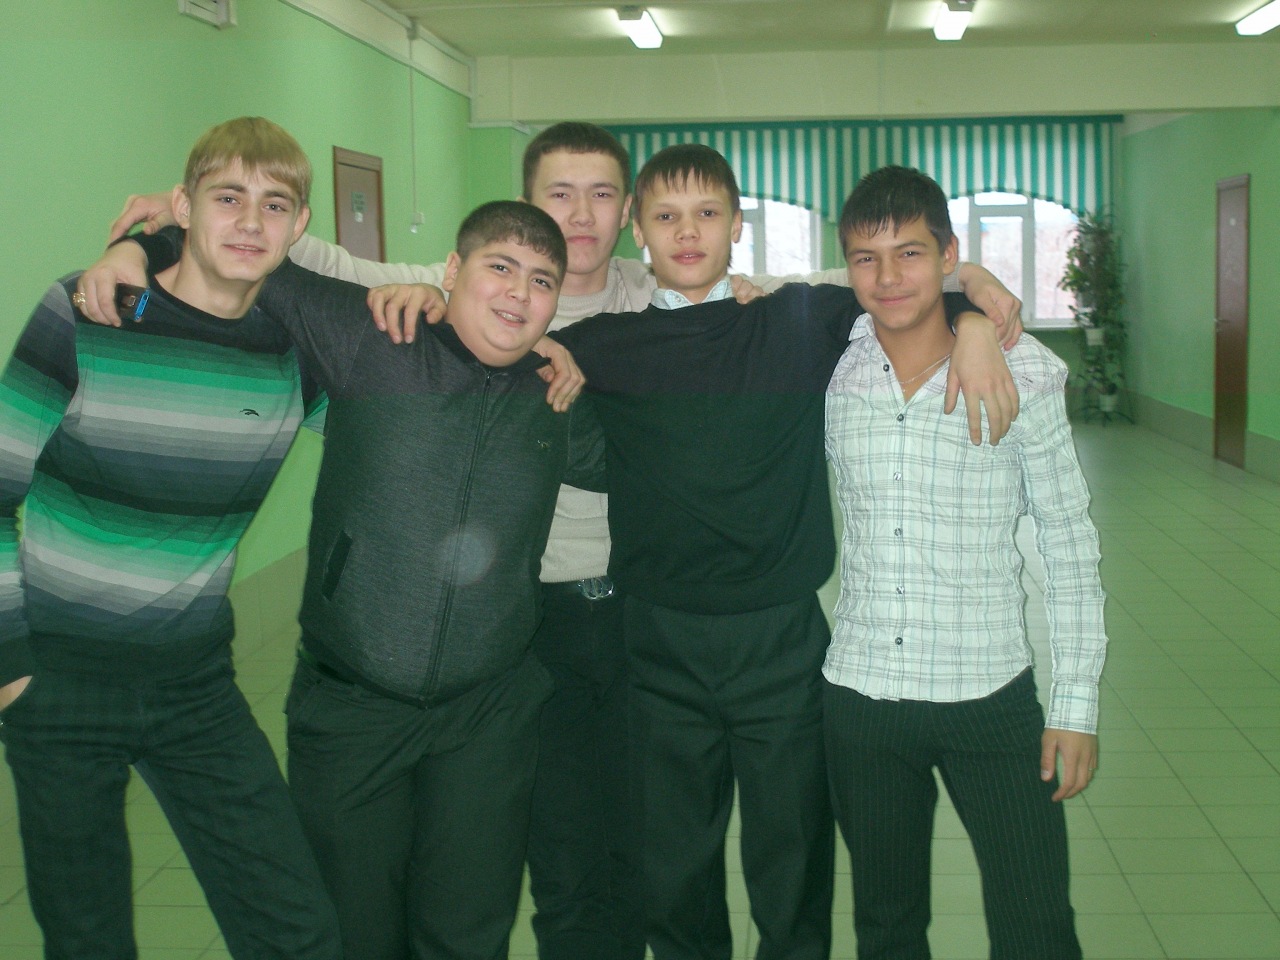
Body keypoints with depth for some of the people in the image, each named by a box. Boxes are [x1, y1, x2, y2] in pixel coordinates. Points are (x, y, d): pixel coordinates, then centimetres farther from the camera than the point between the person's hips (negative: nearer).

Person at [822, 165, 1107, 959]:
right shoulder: (828, 373, -3)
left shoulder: (1022, 374, -8)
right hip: (859, 697, 2)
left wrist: (1078, 704, -4)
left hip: (990, 695, -2)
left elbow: (1070, 543, -3)